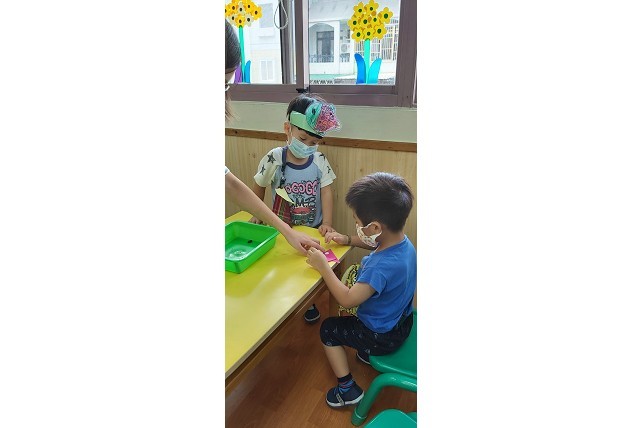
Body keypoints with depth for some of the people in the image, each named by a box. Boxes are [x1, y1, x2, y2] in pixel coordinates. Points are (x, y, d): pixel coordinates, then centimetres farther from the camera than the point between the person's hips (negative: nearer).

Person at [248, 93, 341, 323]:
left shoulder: (319, 160, -11)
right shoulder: (274, 159, -16)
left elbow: (326, 191, -11)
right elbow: (258, 187, -3)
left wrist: (327, 223, -17)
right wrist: (257, 215, -1)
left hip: (313, 228, 1)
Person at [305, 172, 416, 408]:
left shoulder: (382, 266, -41)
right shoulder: (402, 241, -13)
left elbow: (347, 299, -32)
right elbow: (376, 243, 11)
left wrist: (323, 266, -24)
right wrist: (348, 240, 0)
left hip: (384, 337, -8)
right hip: (401, 320, 8)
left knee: (328, 329, 10)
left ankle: (348, 389, 17)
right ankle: (367, 353, 42)